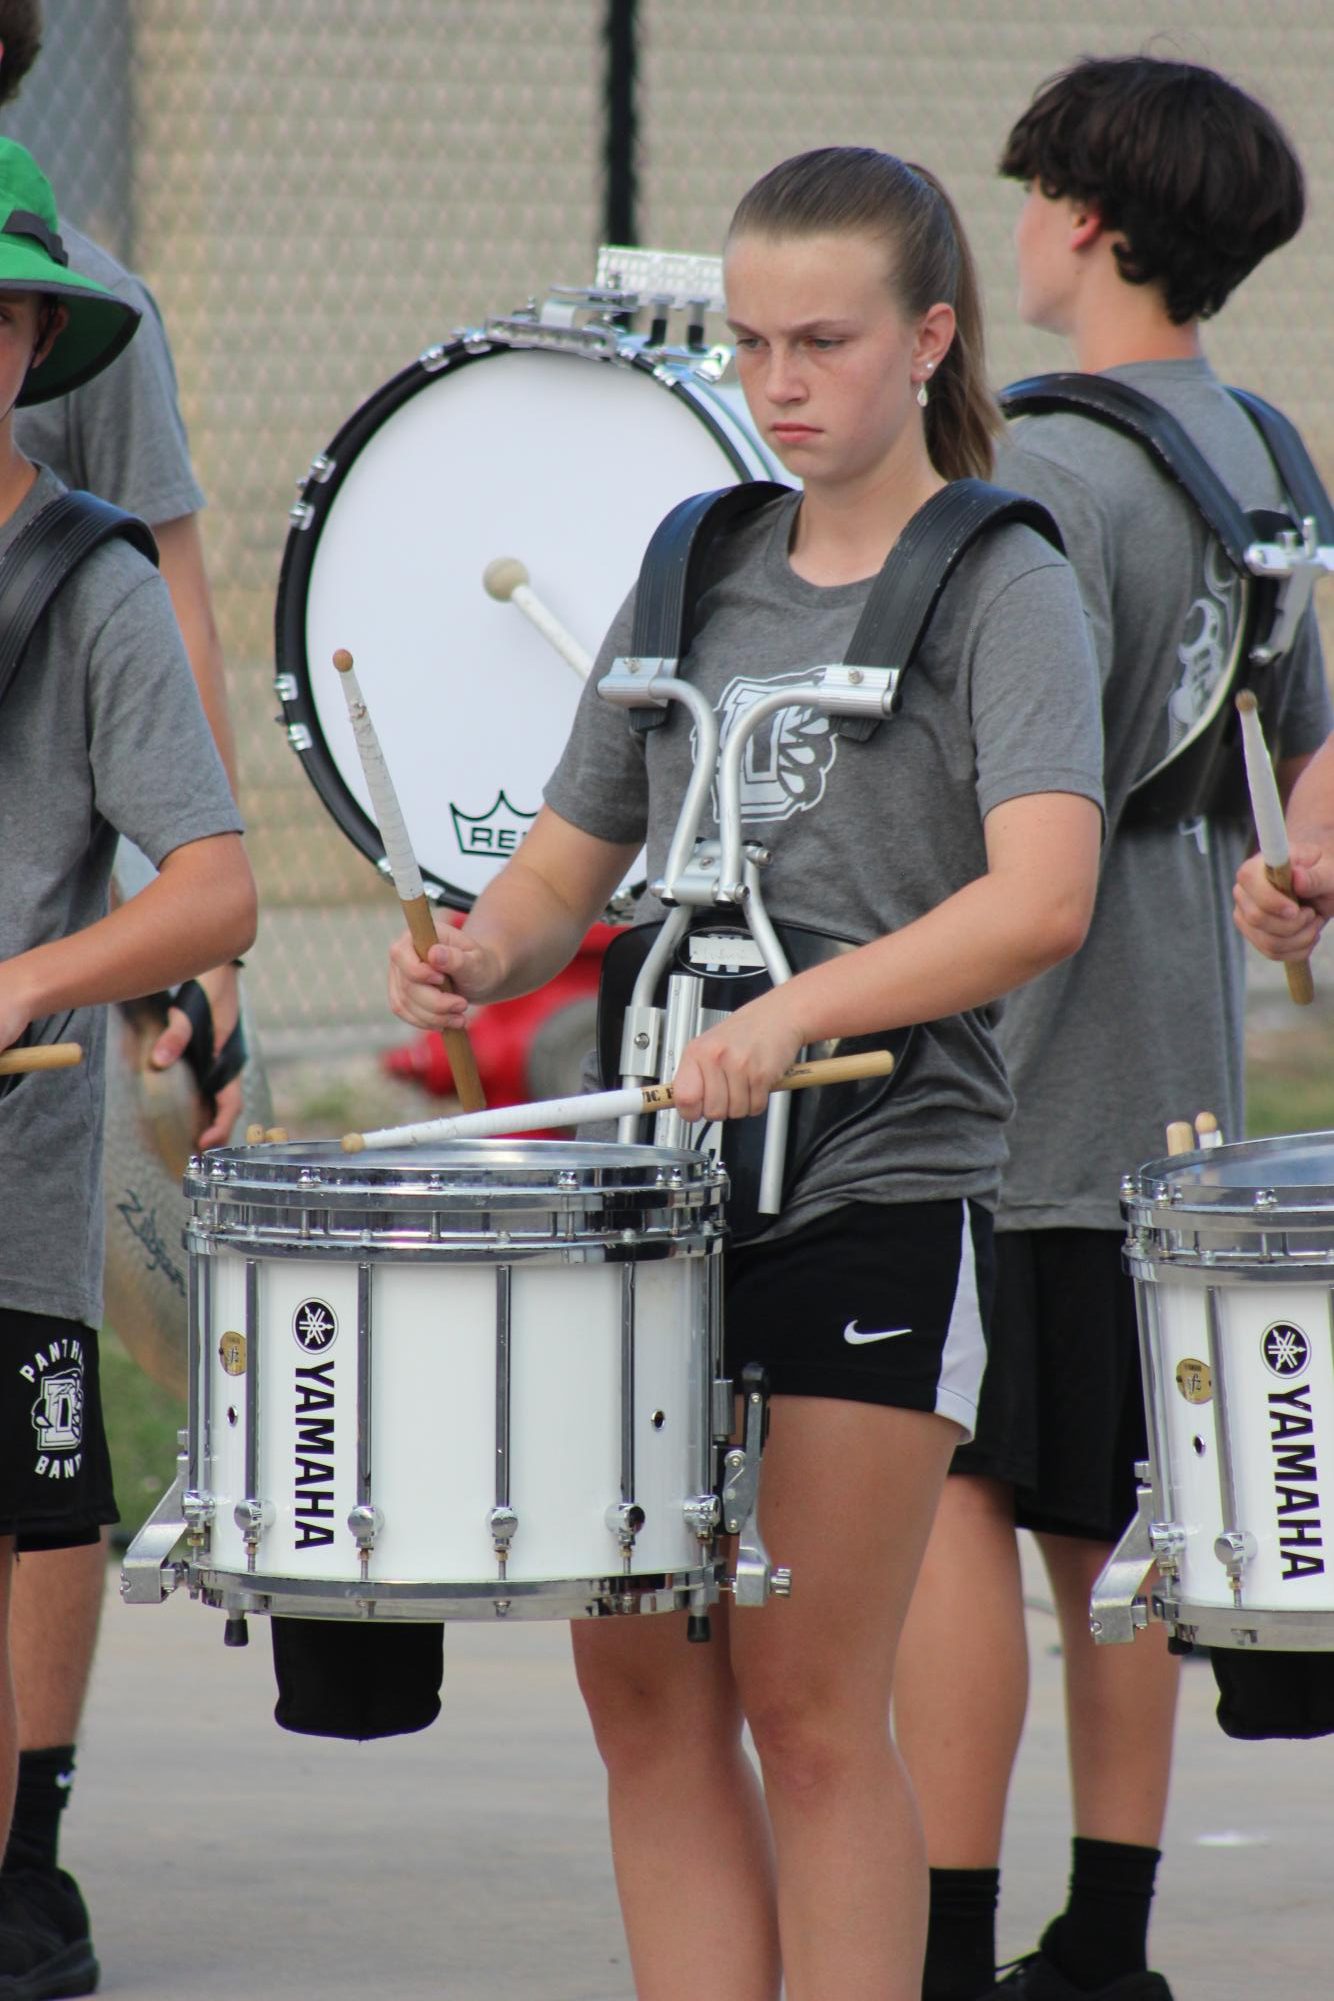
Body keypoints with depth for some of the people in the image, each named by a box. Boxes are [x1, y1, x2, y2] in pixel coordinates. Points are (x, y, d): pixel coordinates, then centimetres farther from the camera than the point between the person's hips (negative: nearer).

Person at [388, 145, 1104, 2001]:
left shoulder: (1003, 589, -5)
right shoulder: (694, 578, 13)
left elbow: (1042, 897, -20)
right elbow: (572, 863, 18)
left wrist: (799, 1010, -32)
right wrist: (486, 951, -5)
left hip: (879, 1192, -6)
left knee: (806, 1697, -4)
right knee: (642, 1676, 5)